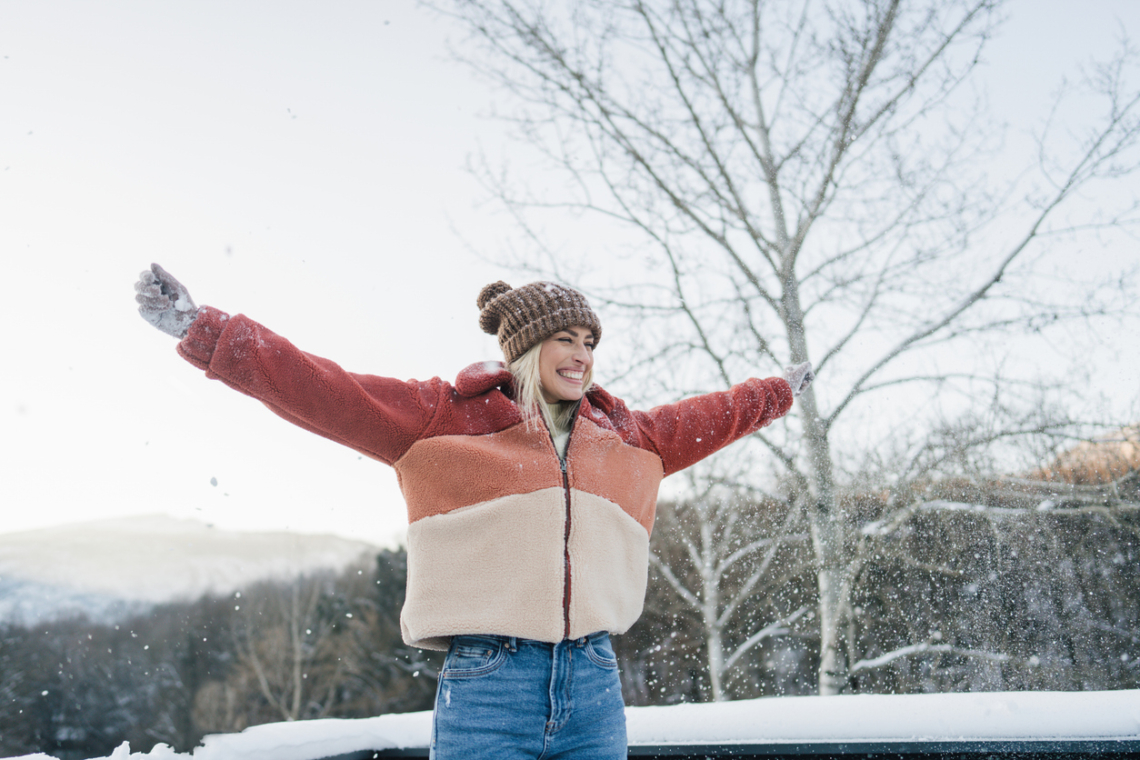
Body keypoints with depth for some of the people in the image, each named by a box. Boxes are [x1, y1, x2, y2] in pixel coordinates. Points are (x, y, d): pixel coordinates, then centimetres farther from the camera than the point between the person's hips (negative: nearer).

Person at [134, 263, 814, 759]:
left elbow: (705, 418, 33)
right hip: (487, 687, -4)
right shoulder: (450, 418, 2)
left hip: (595, 690, 4)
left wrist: (779, 392, 46)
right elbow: (324, 391, -2)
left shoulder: (625, 438, 15)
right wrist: (206, 332, -7)